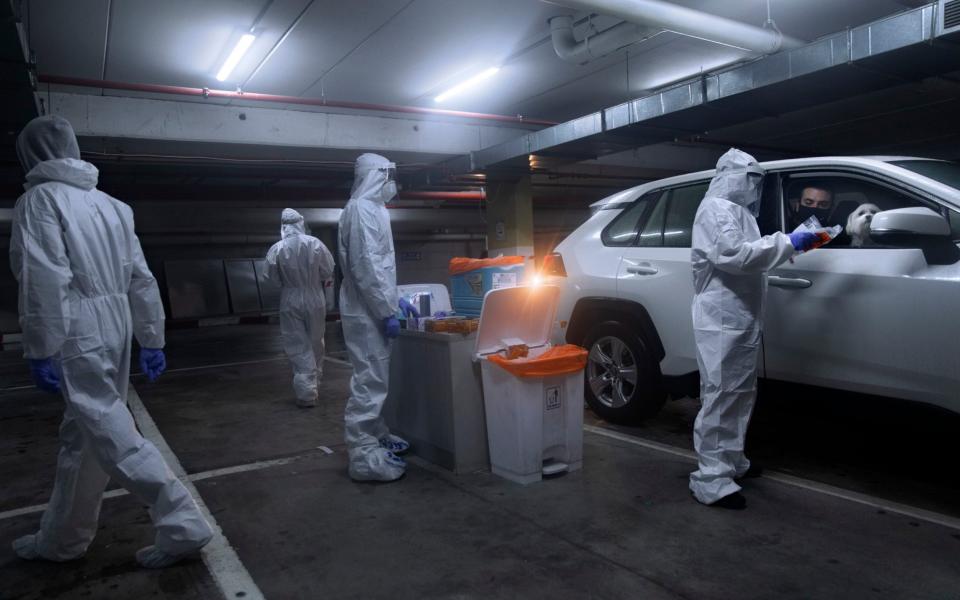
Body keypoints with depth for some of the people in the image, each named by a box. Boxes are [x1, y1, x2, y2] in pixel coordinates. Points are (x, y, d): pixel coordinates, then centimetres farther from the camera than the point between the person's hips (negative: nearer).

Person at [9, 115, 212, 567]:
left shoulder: (40, 198, -6)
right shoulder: (110, 204, 14)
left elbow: (45, 281, -17)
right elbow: (142, 279, 12)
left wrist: (40, 351, -14)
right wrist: (152, 340, 14)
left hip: (78, 335, -8)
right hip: (115, 326, 8)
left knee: (109, 431, -5)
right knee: (81, 432, 16)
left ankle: (181, 522, -7)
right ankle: (61, 538, 30)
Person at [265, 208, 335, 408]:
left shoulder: (277, 249, -11)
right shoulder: (315, 244, -10)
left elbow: (272, 277, -3)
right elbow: (328, 271, -3)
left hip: (290, 303, -1)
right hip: (315, 300, 1)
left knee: (298, 347, 4)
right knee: (315, 342, 18)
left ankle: (307, 392, 1)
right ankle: (315, 379, 35)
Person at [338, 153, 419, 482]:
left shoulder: (370, 209, 17)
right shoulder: (362, 209, -15)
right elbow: (365, 266, -22)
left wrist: (395, 299, 21)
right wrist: (387, 312, -21)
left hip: (372, 310, 10)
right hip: (368, 313, -10)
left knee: (373, 379, 19)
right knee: (370, 382, -6)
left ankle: (376, 437, 32)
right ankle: (364, 458, 0)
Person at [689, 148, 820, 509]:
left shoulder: (737, 211, 24)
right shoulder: (716, 209, -10)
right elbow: (732, 254, -24)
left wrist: (789, 243, 19)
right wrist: (786, 243, -20)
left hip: (741, 319, 11)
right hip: (722, 320, -11)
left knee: (740, 394, 17)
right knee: (721, 397, -10)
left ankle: (731, 461, 30)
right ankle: (712, 481, -5)